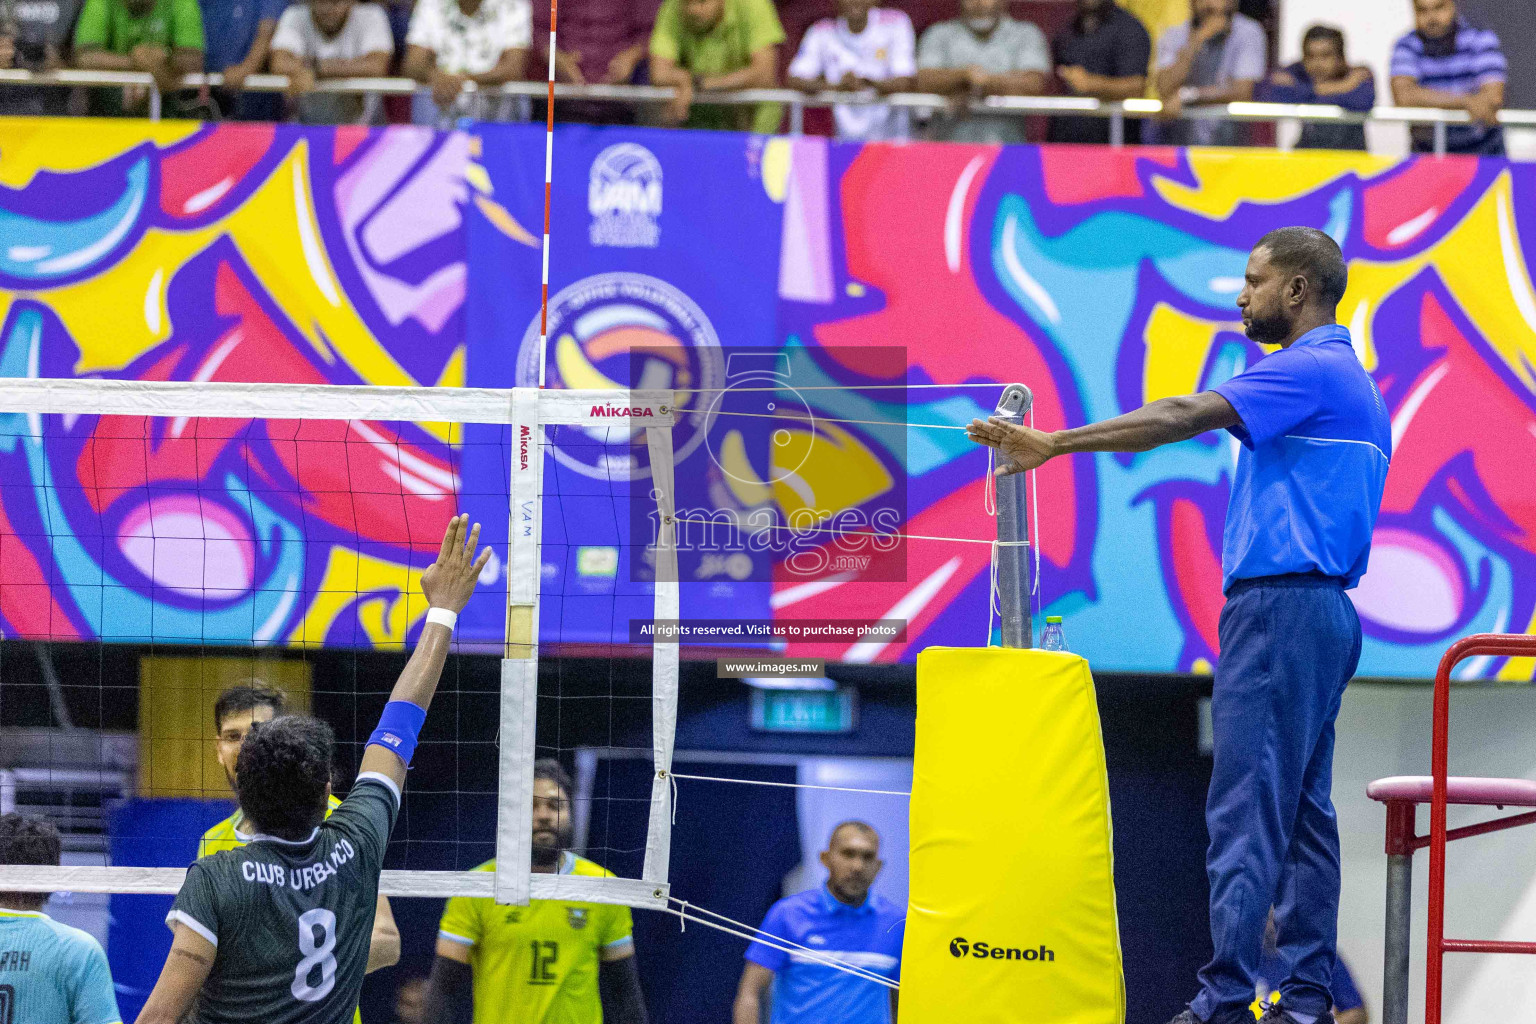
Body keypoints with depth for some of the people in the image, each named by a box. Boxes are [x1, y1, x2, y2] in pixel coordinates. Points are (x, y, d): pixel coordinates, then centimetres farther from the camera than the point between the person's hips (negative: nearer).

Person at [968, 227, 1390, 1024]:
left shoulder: (1309, 371, -12)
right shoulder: (1351, 382, 20)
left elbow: (1185, 419, -21)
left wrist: (1057, 443, -23)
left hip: (1279, 605, -11)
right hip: (1324, 609, 11)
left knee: (1245, 810, -13)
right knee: (1302, 812, 9)